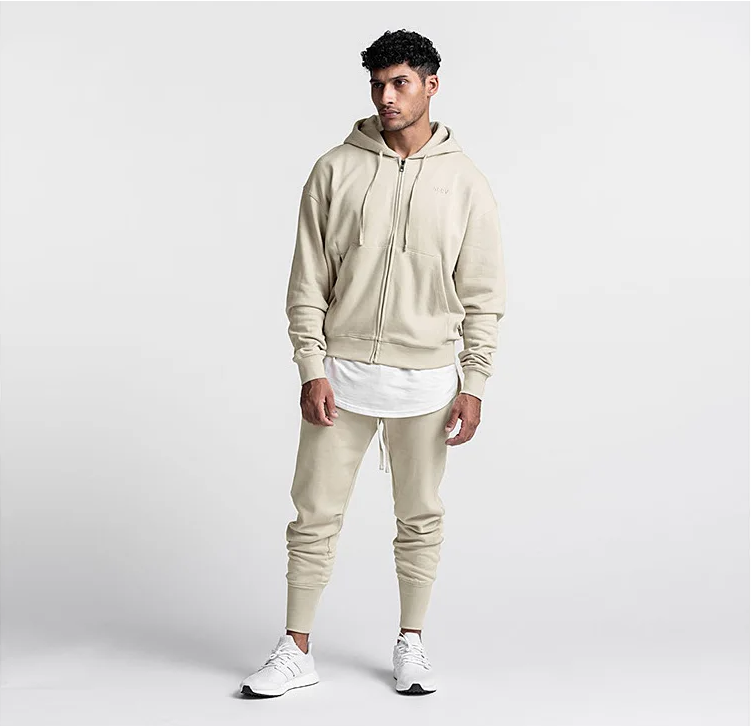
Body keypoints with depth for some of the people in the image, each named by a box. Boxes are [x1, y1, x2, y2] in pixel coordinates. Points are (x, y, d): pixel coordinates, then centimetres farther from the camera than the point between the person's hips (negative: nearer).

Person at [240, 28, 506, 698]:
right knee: (316, 514, 4)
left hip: (425, 380, 0)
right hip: (341, 374, 0)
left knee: (421, 518, 10)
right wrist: (312, 369, -6)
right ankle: (297, 652, 17)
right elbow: (307, 283, 0)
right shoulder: (335, 171, 0)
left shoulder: (467, 184, 1)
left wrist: (473, 382, -3)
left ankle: (411, 644, 27)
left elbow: (483, 296, 3)